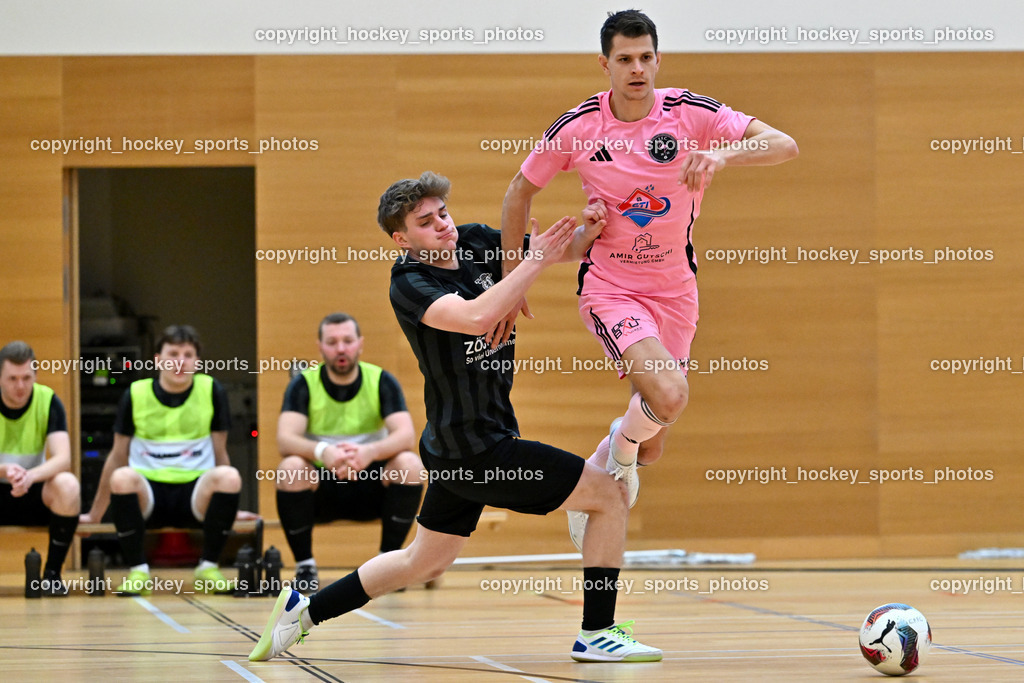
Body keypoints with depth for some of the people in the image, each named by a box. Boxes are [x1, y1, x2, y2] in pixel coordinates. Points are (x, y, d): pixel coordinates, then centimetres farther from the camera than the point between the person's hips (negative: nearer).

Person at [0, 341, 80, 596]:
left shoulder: (48, 400, -10)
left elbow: (63, 458, -21)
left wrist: (31, 476, -42)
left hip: (34, 495, 1)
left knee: (68, 485, -32)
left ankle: (52, 573, -16)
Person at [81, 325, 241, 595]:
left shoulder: (212, 391, 2)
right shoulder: (135, 395, 1)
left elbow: (220, 455, 11)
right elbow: (117, 457, 11)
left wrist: (230, 507, 16)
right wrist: (94, 515, 15)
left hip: (196, 493, 0)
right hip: (147, 496, 0)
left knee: (229, 477, -31)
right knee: (122, 478, -34)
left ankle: (208, 566, -13)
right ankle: (138, 571, -19)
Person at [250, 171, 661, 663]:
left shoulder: (476, 242, 3)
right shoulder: (409, 284, -18)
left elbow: (567, 251, 9)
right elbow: (476, 317, -37)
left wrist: (586, 230, -13)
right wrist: (536, 260, -31)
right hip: (478, 447, -9)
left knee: (423, 563, 24)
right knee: (609, 494, -5)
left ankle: (304, 610, 32)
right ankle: (597, 635, 1)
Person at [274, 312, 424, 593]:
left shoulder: (382, 381, -4)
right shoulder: (303, 384, -6)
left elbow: (407, 435, -19)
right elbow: (285, 439, -21)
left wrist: (370, 452, -41)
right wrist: (322, 452, -42)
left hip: (371, 488, 1)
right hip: (320, 488, -1)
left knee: (410, 464, -28)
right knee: (290, 467, -32)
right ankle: (305, 567, -15)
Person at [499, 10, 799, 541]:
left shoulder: (691, 113, -10)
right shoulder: (578, 127, -9)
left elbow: (785, 145, -17)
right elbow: (521, 190, 5)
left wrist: (724, 153, -36)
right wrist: (511, 279, 4)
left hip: (674, 291, 3)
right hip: (608, 288, -3)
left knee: (649, 451, 10)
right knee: (670, 395, -30)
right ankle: (623, 441, 4)